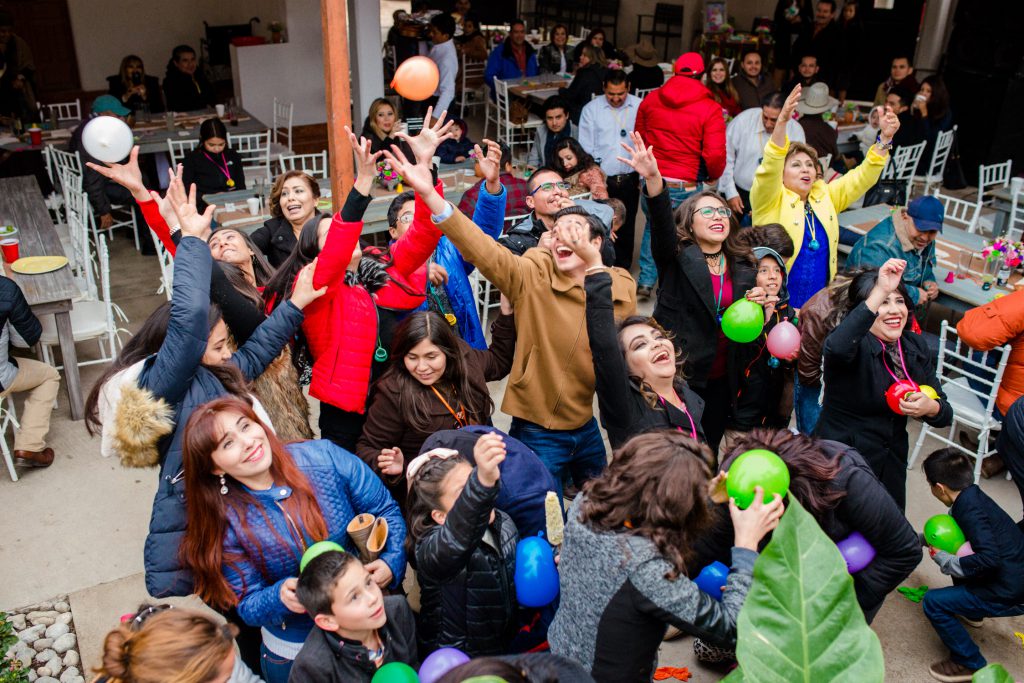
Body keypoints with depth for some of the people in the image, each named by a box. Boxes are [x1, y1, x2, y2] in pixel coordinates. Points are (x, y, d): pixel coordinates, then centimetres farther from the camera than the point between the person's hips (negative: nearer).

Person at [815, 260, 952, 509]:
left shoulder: (915, 346, 2)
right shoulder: (856, 345, -18)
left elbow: (945, 414, 5)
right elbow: (836, 348, -46)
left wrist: (930, 407, -19)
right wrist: (880, 292, -46)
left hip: (891, 466, 7)